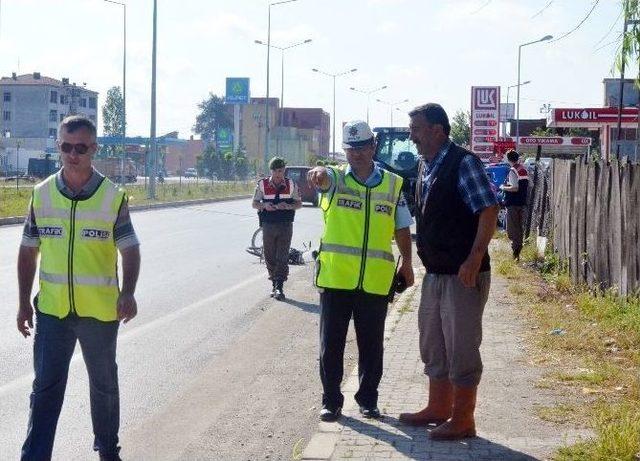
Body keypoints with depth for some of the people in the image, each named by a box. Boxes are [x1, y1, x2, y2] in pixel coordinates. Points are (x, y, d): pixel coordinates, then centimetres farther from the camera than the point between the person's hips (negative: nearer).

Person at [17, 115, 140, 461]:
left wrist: (127, 292, -20)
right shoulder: (42, 194, 0)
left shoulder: (113, 197, -6)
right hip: (52, 311, 1)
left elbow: (130, 250, -4)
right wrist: (24, 302, 5)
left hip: (100, 312, -1)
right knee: (45, 390, 0)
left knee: (104, 384, 16)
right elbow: (28, 252, 7)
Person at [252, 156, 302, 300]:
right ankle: (274, 283, 20)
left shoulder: (291, 185, 4)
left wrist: (288, 206, -13)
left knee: (282, 257, -8)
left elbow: (299, 203, 9)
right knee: (269, 256, 5)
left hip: (285, 226, -1)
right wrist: (264, 205, -16)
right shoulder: (262, 184, 3)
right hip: (268, 226, 1)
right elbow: (254, 203, 6)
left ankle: (279, 288, -8)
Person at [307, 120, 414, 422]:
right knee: (331, 342, 5)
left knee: (371, 344, 10)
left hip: (376, 280, 2)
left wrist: (407, 263, 12)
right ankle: (331, 401, 17)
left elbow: (402, 228, 16)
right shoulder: (336, 179, 0)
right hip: (335, 276, -1)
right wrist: (318, 174, -49)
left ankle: (368, 400, 24)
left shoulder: (393, 184, 8)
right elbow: (323, 176, -26)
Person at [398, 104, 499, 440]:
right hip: (434, 273, 9)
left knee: (462, 348, -1)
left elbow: (488, 210, -18)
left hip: (463, 274, -9)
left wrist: (474, 260, -24)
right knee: (432, 345, 18)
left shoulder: (463, 163, -14)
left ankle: (463, 419, 9)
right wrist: (417, 259, 18)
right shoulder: (424, 167, 11)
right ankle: (438, 408, 32)